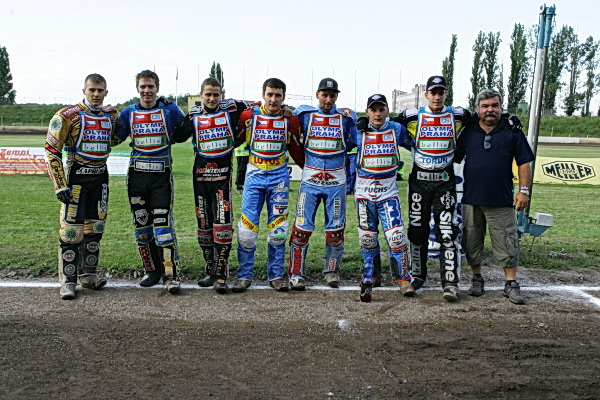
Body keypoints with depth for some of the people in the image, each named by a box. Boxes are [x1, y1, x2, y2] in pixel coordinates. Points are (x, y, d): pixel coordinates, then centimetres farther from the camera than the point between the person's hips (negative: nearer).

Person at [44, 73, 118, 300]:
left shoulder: (112, 115, 9)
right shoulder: (67, 116, -8)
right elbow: (52, 150, -8)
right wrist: (60, 186, -13)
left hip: (100, 178, 5)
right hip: (76, 178, -5)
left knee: (95, 228, 11)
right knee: (71, 230, -6)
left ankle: (88, 275, 23)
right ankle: (68, 281, 4)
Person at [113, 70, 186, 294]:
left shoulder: (170, 111, 2)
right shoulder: (128, 113, 10)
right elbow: (114, 139, 17)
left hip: (161, 175, -4)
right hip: (137, 175, 4)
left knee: (163, 224, -11)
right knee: (141, 225, 8)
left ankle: (171, 275, -5)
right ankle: (152, 271, 22)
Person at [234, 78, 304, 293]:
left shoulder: (290, 120, 2)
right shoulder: (249, 116, -2)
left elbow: (296, 150, 13)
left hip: (279, 177, 1)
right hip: (254, 176, -1)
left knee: (278, 229, 4)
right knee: (247, 226, -3)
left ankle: (276, 274, 16)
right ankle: (244, 275, 9)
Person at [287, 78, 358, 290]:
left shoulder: (347, 117, 5)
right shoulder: (304, 114, 4)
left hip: (336, 182, 1)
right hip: (310, 182, 0)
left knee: (335, 230, 5)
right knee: (302, 228, -3)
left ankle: (331, 270, 24)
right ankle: (296, 273, 10)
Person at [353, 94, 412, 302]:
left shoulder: (397, 130, 2)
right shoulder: (359, 132, 1)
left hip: (389, 193, 0)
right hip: (364, 193, 1)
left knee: (396, 236, -8)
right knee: (367, 239, 6)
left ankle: (403, 279, 9)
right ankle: (368, 280, 18)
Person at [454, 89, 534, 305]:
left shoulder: (512, 131, 3)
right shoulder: (468, 132, 8)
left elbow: (524, 163, 5)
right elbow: (454, 159, 14)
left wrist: (524, 190, -3)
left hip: (502, 200, -2)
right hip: (471, 199, 2)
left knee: (507, 244, 0)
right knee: (472, 242, 9)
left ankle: (511, 284, 11)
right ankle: (476, 279, 25)